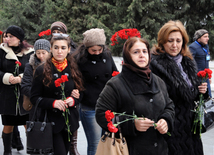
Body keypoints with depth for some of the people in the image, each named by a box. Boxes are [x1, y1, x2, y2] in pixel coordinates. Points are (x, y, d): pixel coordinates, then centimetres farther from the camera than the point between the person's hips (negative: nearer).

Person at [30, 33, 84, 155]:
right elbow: (34, 97, -5)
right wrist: (53, 102, -20)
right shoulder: (42, 70, -5)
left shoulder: (73, 70, 6)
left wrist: (74, 100, -9)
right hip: (51, 120, -4)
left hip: (70, 121, 4)